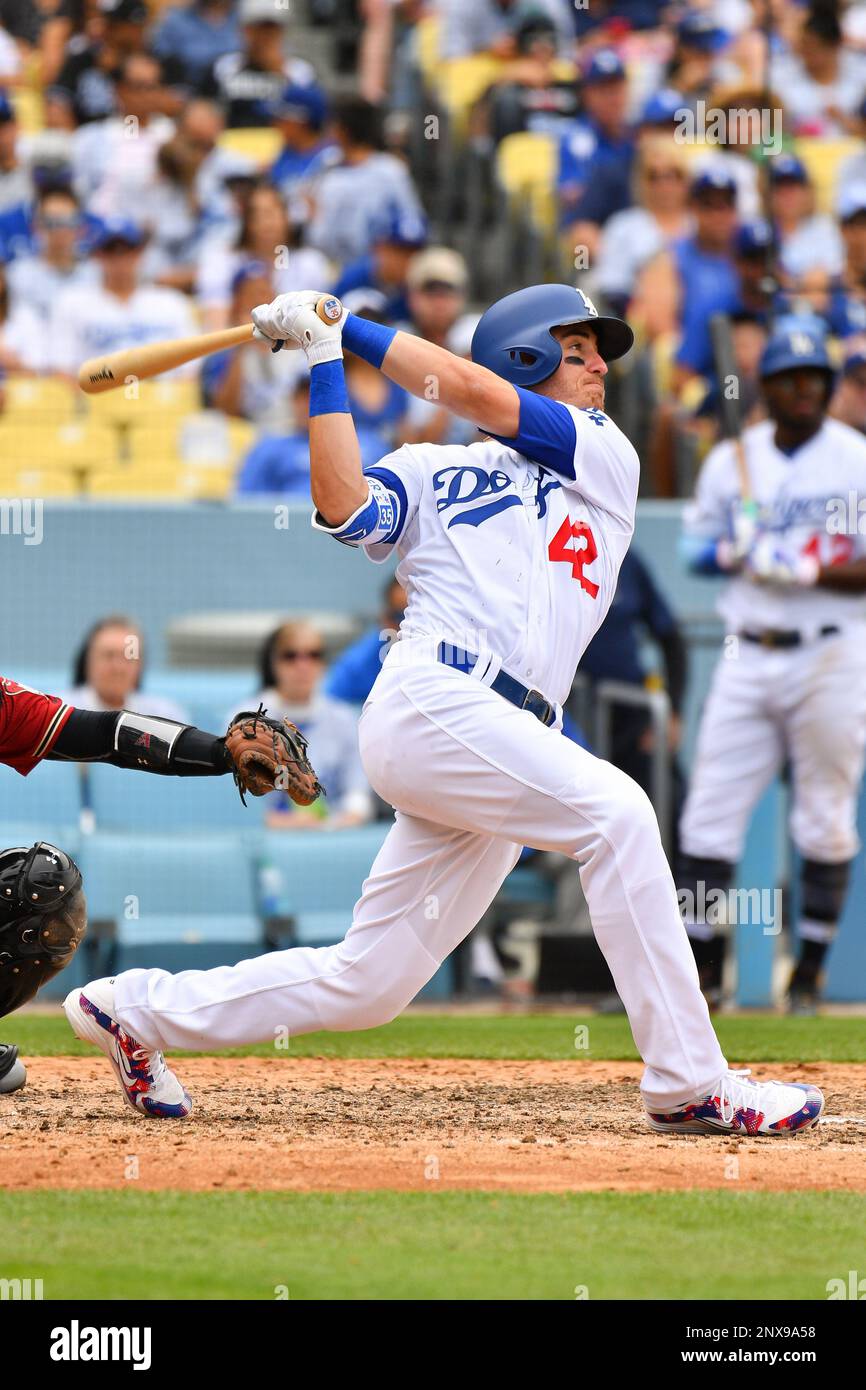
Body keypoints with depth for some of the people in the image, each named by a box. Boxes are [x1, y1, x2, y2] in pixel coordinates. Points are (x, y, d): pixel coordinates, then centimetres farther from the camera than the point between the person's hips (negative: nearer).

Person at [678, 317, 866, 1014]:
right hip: (747, 659, 3)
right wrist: (737, 554, -7)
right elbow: (700, 546, 14)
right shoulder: (730, 461, 9)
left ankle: (810, 970, 11)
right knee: (710, 807, -3)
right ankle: (700, 969, 3)